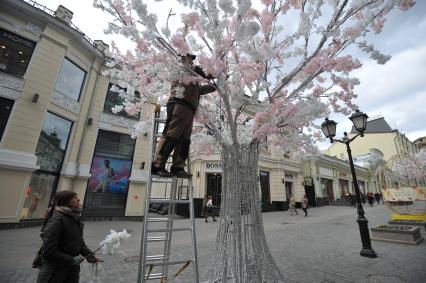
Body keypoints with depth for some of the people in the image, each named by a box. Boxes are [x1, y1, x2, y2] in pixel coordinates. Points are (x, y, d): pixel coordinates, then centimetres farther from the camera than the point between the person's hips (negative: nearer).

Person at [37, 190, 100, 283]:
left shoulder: (75, 219, 4)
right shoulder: (57, 220, -22)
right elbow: (48, 252, -24)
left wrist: (89, 254, -2)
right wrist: (72, 260, -19)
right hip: (55, 273, -7)